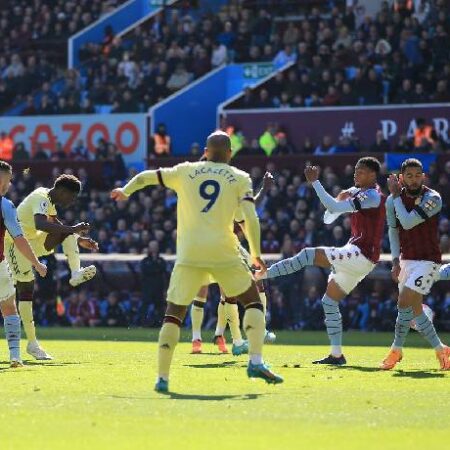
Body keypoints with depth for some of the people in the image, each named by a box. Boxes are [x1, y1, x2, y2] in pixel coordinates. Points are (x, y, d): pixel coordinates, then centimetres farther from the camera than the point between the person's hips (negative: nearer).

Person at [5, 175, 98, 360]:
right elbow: (40, 224, -44)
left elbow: (56, 225, 22)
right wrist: (72, 229, -44)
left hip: (32, 241, 9)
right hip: (15, 244, -9)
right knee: (26, 289, -9)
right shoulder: (41, 199, -24)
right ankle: (32, 343, -5)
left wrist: (79, 240, 14)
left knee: (67, 232, -7)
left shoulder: (50, 200, 4)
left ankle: (76, 274, -19)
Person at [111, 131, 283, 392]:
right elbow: (251, 219, -4)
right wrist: (256, 254, 5)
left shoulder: (186, 171, 14)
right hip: (223, 252, -1)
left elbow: (146, 177, 24)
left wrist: (125, 192, 43)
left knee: (174, 314, 9)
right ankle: (256, 362, -1)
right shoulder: (240, 178, 9)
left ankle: (163, 377, 2)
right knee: (253, 302, 15)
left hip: (189, 253, 1)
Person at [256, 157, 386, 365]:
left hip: (360, 255, -10)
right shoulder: (357, 193, 20)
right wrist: (341, 200, 1)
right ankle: (336, 355, 12)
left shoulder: (372, 195, -11)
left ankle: (261, 274, -15)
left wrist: (315, 182, -21)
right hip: (357, 259, 10)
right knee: (329, 302, 11)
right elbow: (328, 218, 20)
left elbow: (333, 207, -22)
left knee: (308, 255, -17)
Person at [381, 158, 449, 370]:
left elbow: (408, 223, -23)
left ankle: (396, 350, -2)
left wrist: (395, 195, -15)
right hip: (406, 259, 6)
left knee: (405, 303, -15)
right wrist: (396, 261, 4)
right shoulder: (393, 200, 2)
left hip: (428, 260, -6)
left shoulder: (432, 198, -15)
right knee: (414, 308, 7)